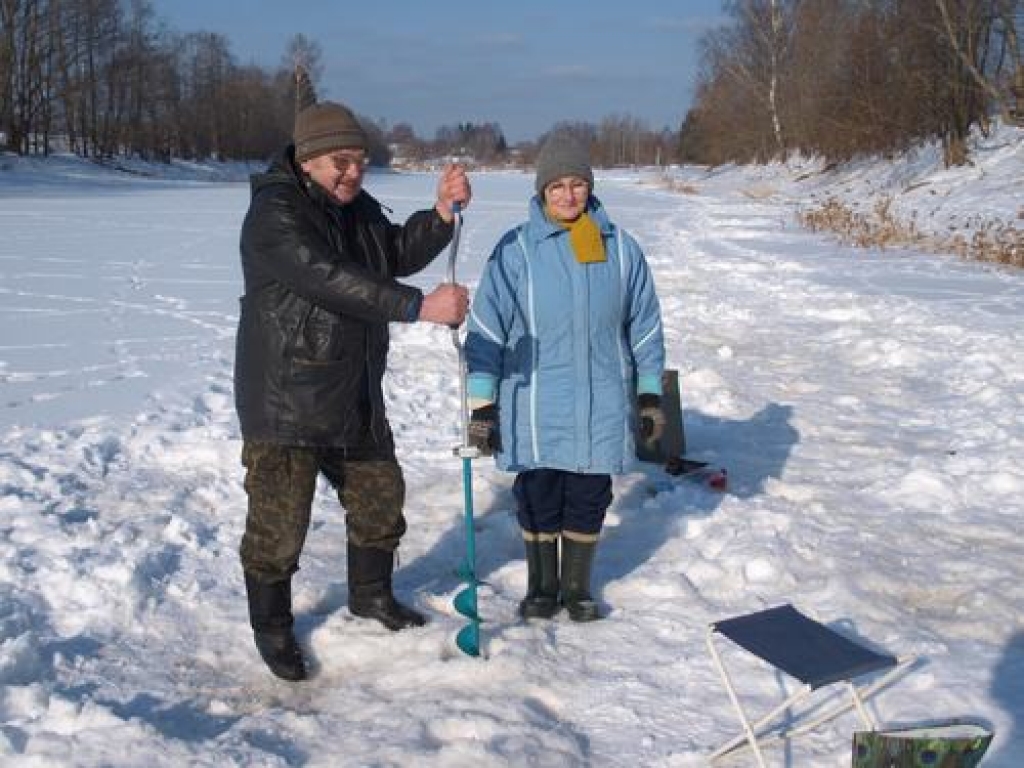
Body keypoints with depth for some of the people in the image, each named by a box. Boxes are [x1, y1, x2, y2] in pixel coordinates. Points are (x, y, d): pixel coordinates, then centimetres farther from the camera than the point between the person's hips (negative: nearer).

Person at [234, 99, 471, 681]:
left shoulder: (358, 208, 10)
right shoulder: (273, 215, -19)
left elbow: (398, 255, 10)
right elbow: (332, 281, -31)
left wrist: (442, 214, -8)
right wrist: (420, 306, -36)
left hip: (356, 397, 8)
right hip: (285, 401, -8)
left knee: (381, 495, 19)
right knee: (280, 522, 1)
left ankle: (372, 594, 42)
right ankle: (272, 626, 24)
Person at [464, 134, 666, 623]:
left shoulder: (622, 250, 1)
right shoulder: (515, 250, -6)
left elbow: (645, 326, 10)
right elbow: (486, 330, -5)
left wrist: (651, 395, 10)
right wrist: (482, 404, -8)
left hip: (602, 407, 2)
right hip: (535, 410, -2)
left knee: (589, 499, 12)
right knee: (538, 499, 10)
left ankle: (577, 586, 32)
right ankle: (542, 586, 31)